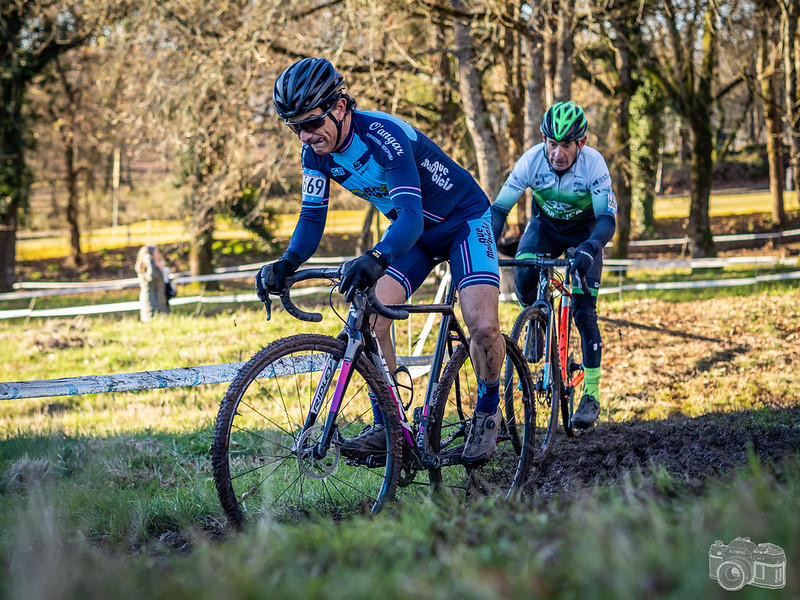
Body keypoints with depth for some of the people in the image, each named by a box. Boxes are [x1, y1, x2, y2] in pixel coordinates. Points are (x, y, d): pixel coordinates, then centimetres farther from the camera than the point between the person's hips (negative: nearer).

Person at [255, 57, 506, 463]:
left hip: (463, 219, -6)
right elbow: (312, 217, -9)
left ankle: (487, 410, 5)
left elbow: (411, 216, -42)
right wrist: (287, 264, -28)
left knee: (482, 326, -21)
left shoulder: (384, 135, -34)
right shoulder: (316, 150, -13)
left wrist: (376, 259, -61)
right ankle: (386, 426, -2)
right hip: (412, 230, 6)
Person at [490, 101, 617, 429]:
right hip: (545, 225, 2)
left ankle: (591, 395, -5)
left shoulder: (594, 164, -32)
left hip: (584, 232, -2)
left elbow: (607, 219, -34)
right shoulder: (532, 160, -28)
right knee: (523, 275, -29)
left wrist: (590, 247, -54)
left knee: (584, 310, -12)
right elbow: (499, 208, -23)